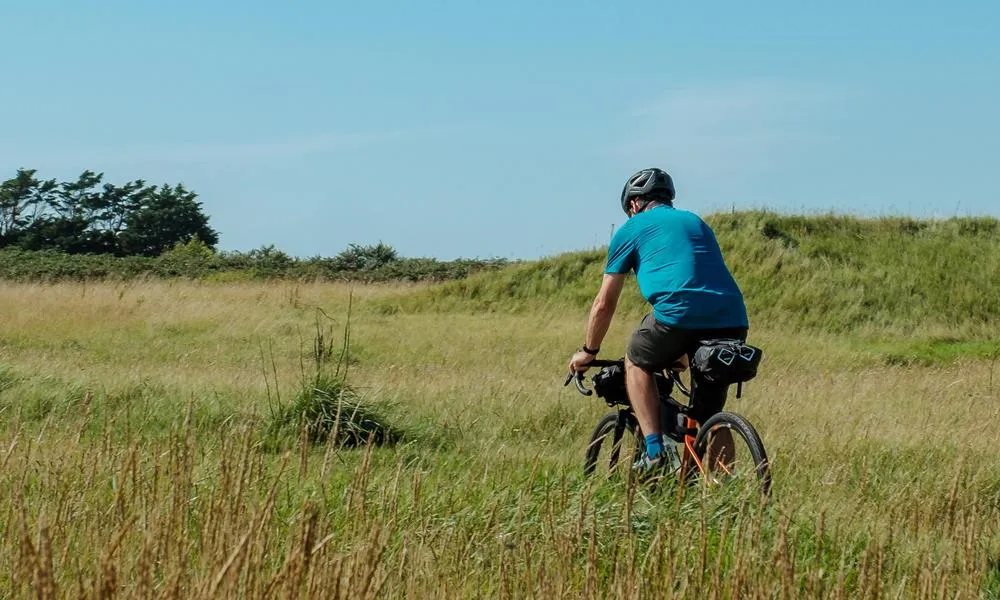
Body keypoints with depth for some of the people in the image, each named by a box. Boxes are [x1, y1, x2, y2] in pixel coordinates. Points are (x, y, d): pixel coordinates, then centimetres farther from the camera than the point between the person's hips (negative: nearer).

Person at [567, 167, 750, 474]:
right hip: (733, 322, 5)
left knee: (637, 362, 24)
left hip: (678, 313, -5)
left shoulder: (631, 230, 18)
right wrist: (682, 351, 54)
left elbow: (604, 304, 20)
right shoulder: (697, 223, 33)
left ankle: (656, 449, 8)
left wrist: (588, 352, 35)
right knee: (709, 413, 19)